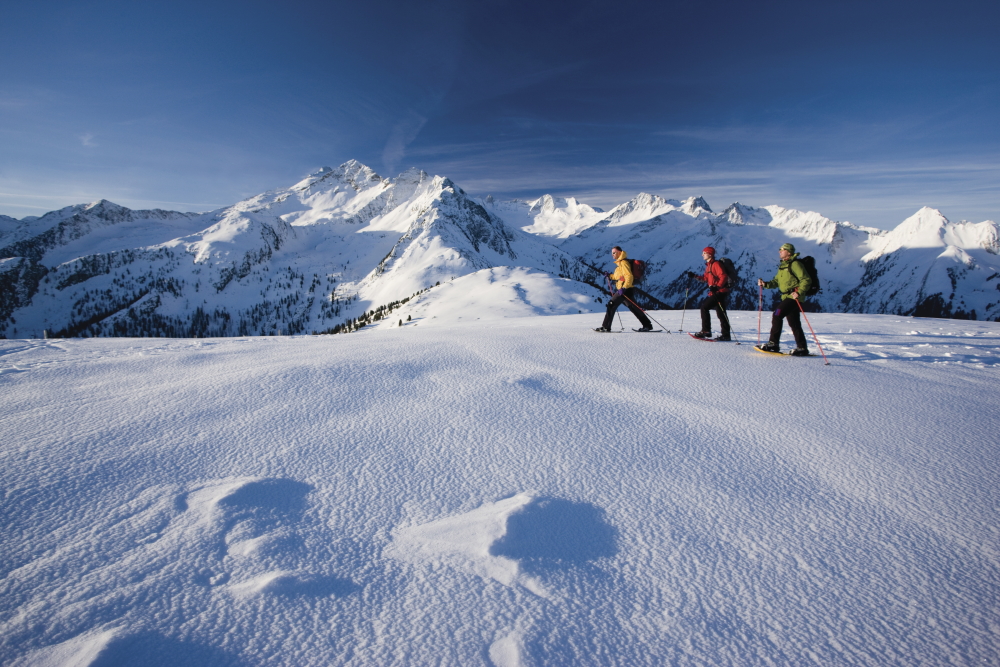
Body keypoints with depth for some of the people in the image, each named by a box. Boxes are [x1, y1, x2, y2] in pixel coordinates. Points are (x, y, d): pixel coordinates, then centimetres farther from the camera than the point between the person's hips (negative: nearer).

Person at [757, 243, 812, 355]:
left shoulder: (794, 264, -9)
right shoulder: (783, 265, 19)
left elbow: (806, 280, -14)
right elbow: (776, 281, 18)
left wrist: (799, 292, -25)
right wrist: (765, 284, 1)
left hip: (794, 296, -9)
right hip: (786, 297, 9)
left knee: (777, 315, -17)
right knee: (793, 323, 9)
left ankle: (773, 343, -14)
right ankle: (802, 348, 15)